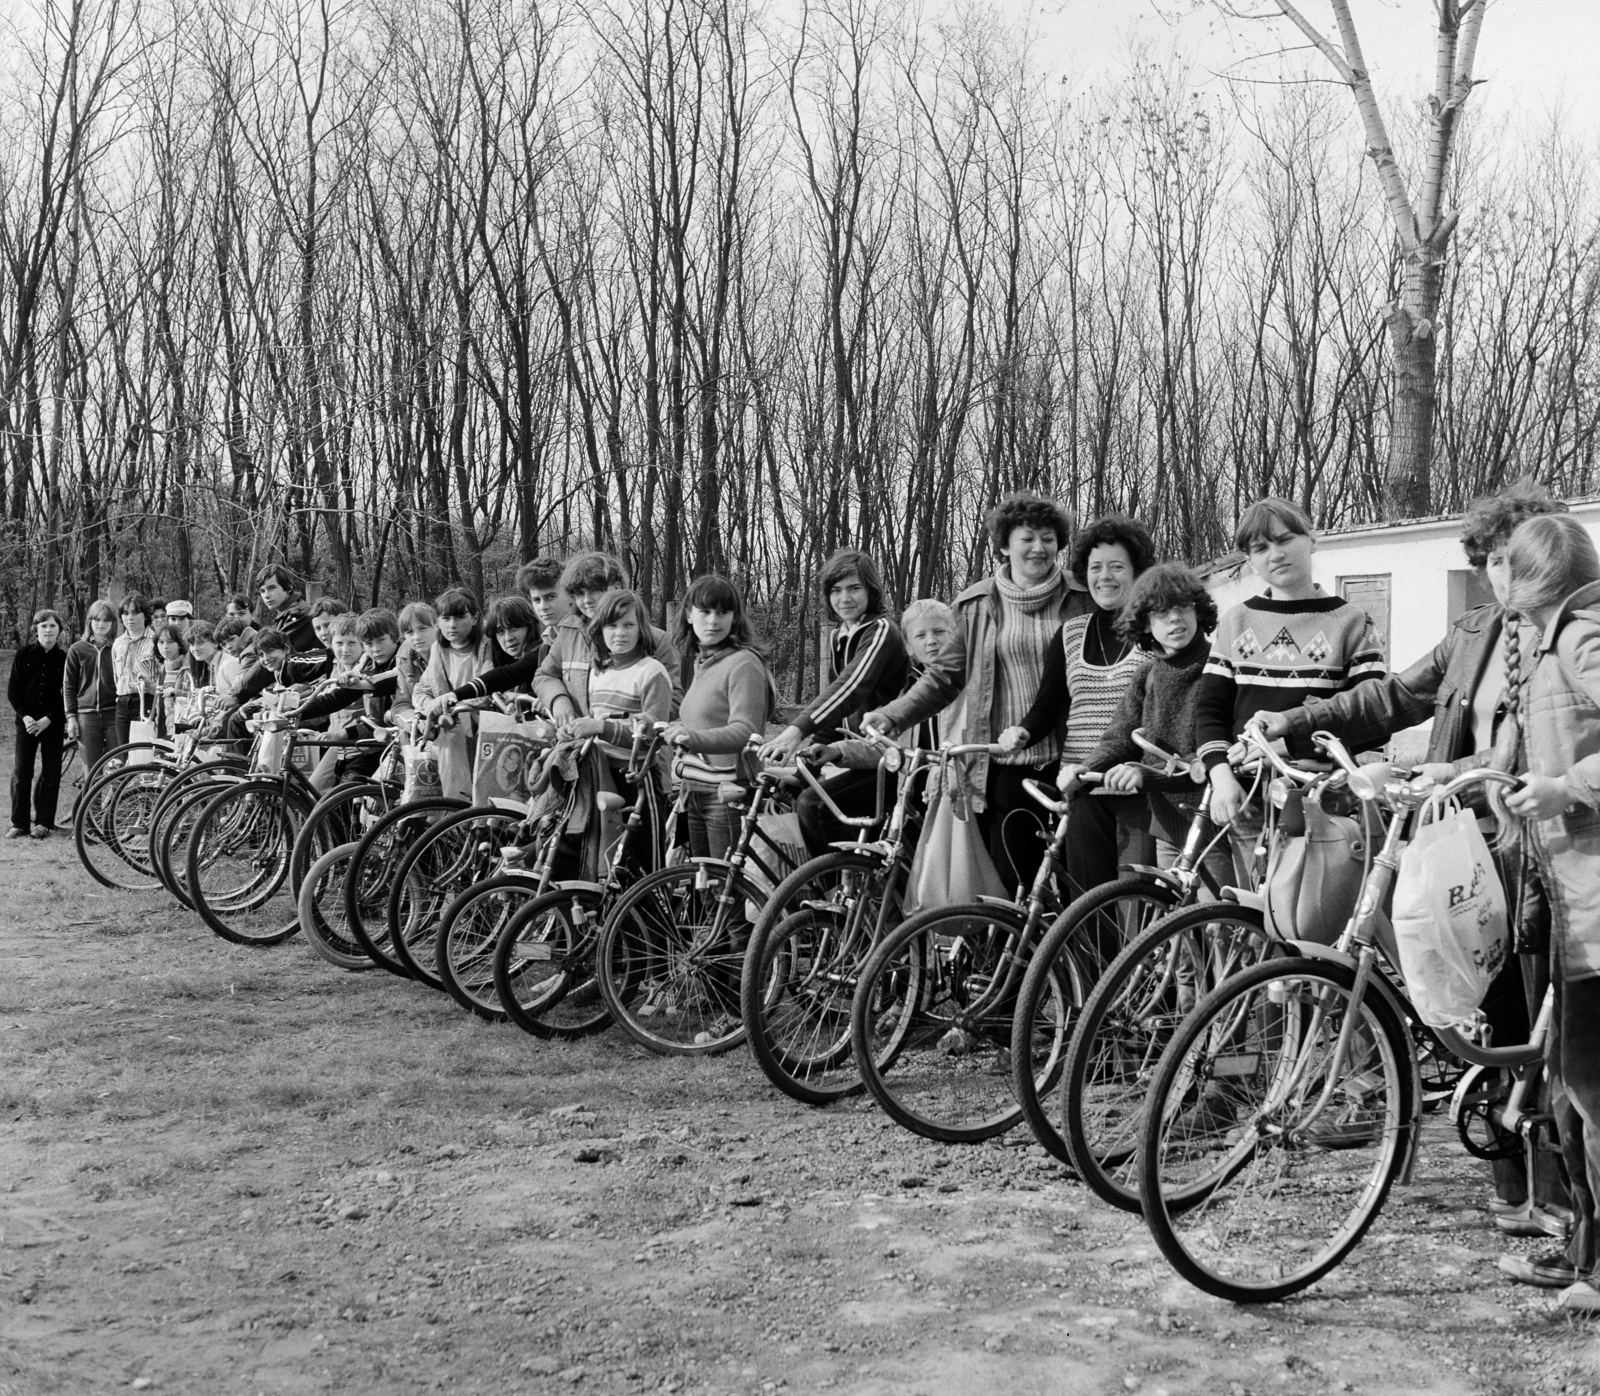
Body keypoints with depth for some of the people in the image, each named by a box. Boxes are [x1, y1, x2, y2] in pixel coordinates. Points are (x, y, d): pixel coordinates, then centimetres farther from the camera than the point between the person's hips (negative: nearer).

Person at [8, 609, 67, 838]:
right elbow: (12, 690, 2)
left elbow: (67, 696, -1)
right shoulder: (24, 654, 2)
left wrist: (47, 719, -11)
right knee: (21, 772, -3)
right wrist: (25, 716, -11)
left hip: (52, 723, 0)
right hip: (27, 722, 0)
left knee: (51, 773, 0)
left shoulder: (63, 658, 1)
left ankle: (44, 823, 9)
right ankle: (19, 823, 5)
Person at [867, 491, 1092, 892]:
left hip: (1068, 763, 0)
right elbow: (944, 676, 10)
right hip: (1005, 766, 1)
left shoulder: (1081, 599, 4)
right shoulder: (978, 605, 7)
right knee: (1011, 881, 0)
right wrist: (892, 715, -3)